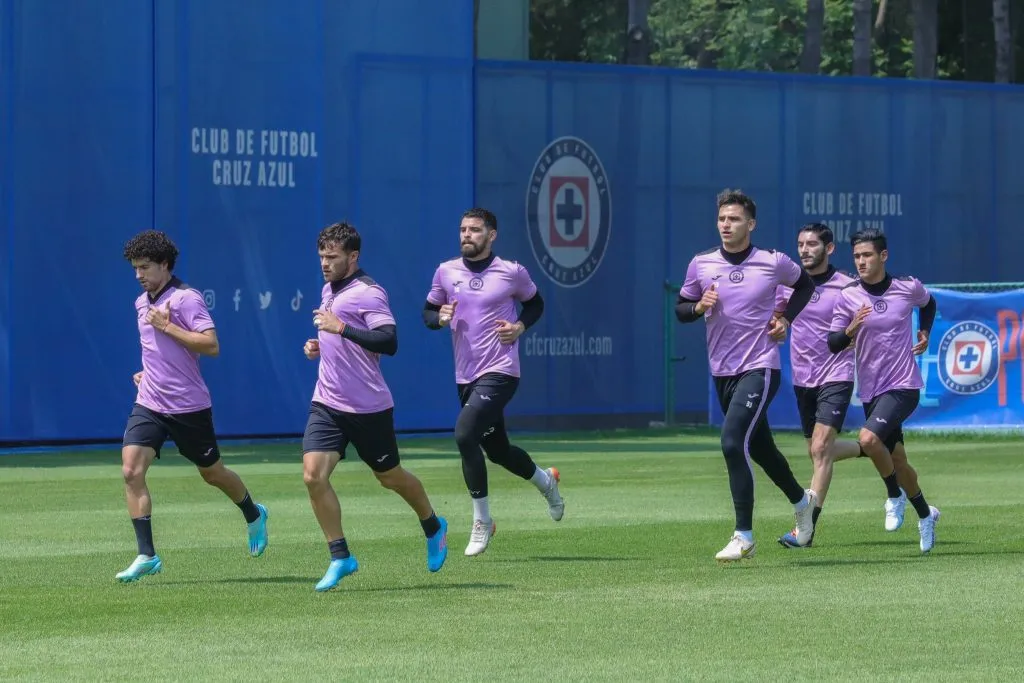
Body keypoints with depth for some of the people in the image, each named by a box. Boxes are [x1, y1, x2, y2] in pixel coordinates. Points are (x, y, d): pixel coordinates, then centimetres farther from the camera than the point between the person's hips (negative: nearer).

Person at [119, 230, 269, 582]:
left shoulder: (186, 299, -14)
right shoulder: (142, 302, 11)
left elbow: (211, 345, -24)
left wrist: (166, 327, -24)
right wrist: (149, 372, 14)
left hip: (188, 407, -6)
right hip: (149, 404, 6)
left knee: (212, 473, 12)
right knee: (131, 471, -13)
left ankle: (254, 516, 42)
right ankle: (146, 556, -13)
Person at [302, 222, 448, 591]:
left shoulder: (368, 293, -15)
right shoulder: (329, 290, 11)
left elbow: (389, 342, -27)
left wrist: (341, 328, -31)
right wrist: (319, 345, 9)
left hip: (368, 407, -7)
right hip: (327, 404, 7)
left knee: (390, 477, 10)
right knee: (313, 475, -11)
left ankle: (433, 527, 39)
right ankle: (340, 558, -2)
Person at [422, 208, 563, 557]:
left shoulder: (512, 273, -4)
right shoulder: (446, 272, 5)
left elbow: (535, 302, 13)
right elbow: (428, 312, 14)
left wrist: (520, 326, -6)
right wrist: (440, 317, -8)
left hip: (499, 373, -5)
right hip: (466, 377, 5)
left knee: (465, 435, -24)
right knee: (497, 451, 15)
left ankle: (482, 521, -10)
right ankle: (546, 480, 47)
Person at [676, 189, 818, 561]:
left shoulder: (773, 262, -6)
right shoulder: (701, 264, 0)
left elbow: (805, 284, 14)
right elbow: (680, 308, 9)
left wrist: (786, 318, 0)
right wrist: (700, 307, -12)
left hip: (760, 367, -5)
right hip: (722, 372, 5)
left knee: (733, 442, -21)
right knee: (759, 447, 18)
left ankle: (743, 537, -16)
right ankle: (801, 500, 46)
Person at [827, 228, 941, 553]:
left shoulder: (909, 288, -4)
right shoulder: (848, 297, -4)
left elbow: (928, 303, 20)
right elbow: (833, 345, -5)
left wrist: (925, 332, 7)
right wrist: (850, 330, -24)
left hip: (904, 386, -3)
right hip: (871, 390, 3)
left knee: (868, 438, -27)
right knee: (896, 461, 11)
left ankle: (895, 496, -4)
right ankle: (925, 514, 34)